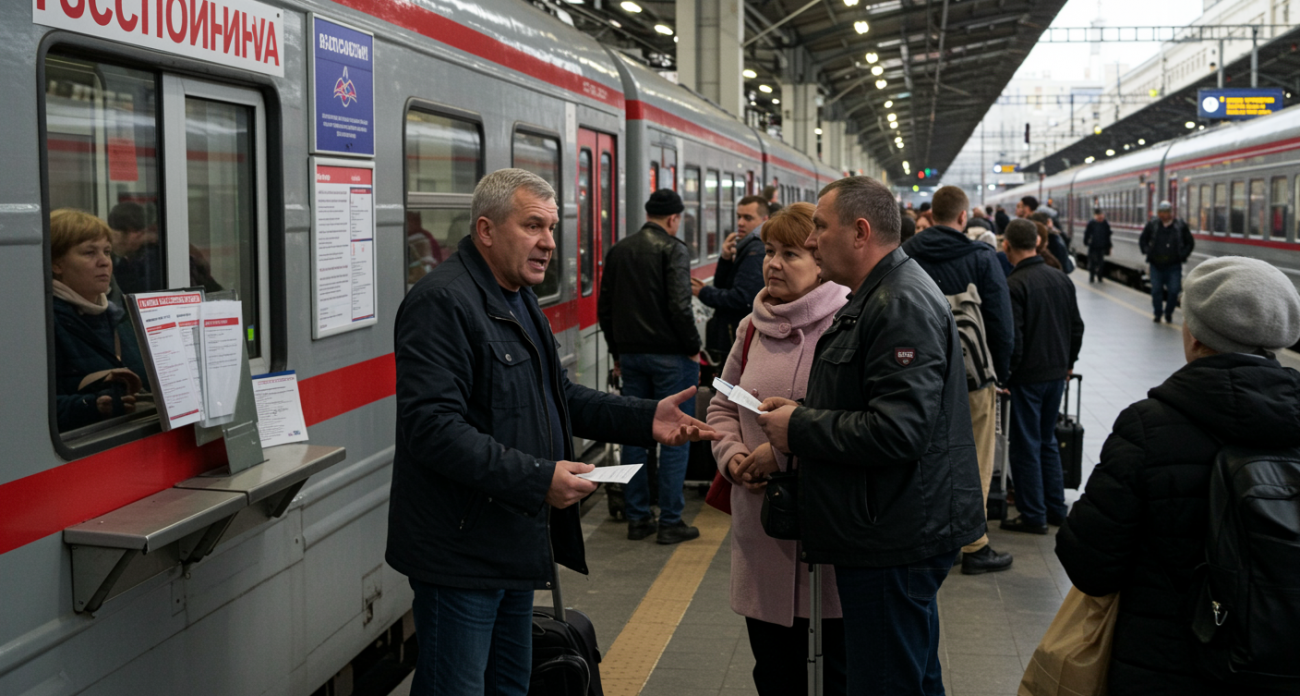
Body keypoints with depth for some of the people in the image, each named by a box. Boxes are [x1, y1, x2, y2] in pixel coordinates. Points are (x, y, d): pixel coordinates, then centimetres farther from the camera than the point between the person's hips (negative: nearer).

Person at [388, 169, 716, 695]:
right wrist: (537, 479, -30)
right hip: (461, 550, -10)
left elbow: (559, 397, 22)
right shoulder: (442, 302, -19)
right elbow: (434, 428, -27)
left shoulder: (519, 300, 15)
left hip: (514, 544, 10)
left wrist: (646, 419, 9)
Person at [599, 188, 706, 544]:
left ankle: (637, 518, 15)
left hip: (631, 354, 6)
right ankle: (670, 521, 2)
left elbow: (604, 307, 15)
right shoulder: (673, 249, -9)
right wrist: (693, 348, -7)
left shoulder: (619, 250, 11)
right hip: (669, 355, -6)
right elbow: (679, 306, -18)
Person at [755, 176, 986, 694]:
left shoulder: (902, 305, -19)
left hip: (895, 542, -11)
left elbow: (897, 431, -28)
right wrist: (800, 412, 7)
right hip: (895, 533, 11)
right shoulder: (877, 297, 16)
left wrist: (799, 428, -16)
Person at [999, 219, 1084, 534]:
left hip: (1028, 376, -7)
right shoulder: (1061, 278, 5)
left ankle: (1033, 516, 8)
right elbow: (1077, 326, 13)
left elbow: (1012, 337, -20)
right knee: (1047, 440, 19)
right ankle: (1055, 508, 24)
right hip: (1057, 373, 7)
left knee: (1026, 446, 2)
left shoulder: (1013, 285, -17)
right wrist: (1068, 362, 23)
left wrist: (1005, 375, -10)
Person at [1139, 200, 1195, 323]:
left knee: (1173, 291, -4)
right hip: (1156, 265, 1)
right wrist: (1147, 252, 4)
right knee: (1156, 290, 2)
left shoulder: (1181, 226, 0)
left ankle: (1168, 313, 15)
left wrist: (1183, 254, 2)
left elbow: (1190, 243, 12)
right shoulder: (1152, 225, 2)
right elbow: (1142, 240, 16)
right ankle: (1158, 314, 17)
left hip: (1174, 266, -1)